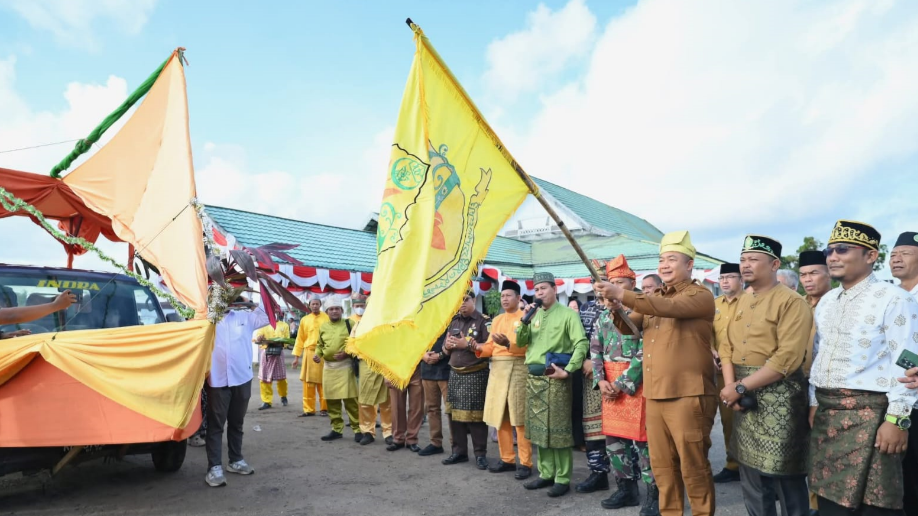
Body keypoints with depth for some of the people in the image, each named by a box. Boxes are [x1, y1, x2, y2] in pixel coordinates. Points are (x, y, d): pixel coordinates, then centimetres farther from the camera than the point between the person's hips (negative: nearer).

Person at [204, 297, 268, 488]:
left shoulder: (245, 316, 7)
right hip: (218, 380, -3)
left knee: (237, 422, 16)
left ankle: (236, 460, 29)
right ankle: (214, 467, 3)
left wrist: (251, 304, -1)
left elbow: (266, 319, 7)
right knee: (216, 424, 0)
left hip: (242, 378, 4)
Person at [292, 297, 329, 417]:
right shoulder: (304, 320, 10)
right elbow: (300, 339, 11)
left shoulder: (327, 318, 3)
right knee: (308, 382, 4)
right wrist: (296, 356, 6)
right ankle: (309, 409, 11)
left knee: (323, 382, 2)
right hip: (309, 353, 2)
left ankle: (324, 408, 12)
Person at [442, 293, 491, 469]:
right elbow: (446, 350, 18)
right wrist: (447, 345, -4)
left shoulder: (482, 321, -6)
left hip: (476, 374, -6)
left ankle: (480, 453, 9)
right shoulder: (453, 321, 13)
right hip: (455, 373, 6)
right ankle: (459, 451, 20)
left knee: (475, 414, -2)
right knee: (455, 413, 9)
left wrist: (468, 344, -18)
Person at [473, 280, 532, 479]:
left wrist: (509, 344, -27)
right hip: (497, 369, 7)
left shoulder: (525, 317, -1)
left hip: (518, 368, -6)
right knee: (499, 417, 9)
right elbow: (490, 347, 14)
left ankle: (525, 463, 2)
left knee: (520, 418, -5)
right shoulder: (497, 320, 19)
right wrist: (479, 348, -6)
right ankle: (507, 459, 20)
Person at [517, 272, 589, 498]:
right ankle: (546, 473, 23)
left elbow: (582, 343, -12)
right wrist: (525, 319, -3)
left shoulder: (567, 314, -4)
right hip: (533, 377, 6)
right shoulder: (534, 315, 14)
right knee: (538, 427, 11)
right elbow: (520, 343, 11)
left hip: (555, 377, -6)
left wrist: (568, 370, -19)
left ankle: (562, 479, 7)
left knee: (558, 428, -2)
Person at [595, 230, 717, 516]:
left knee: (692, 465, 2)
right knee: (662, 464, 14)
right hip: (655, 396, 7)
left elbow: (670, 308, -24)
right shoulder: (654, 298, 19)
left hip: (688, 396, -7)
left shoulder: (701, 295, -5)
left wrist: (622, 295, -32)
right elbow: (628, 326, 12)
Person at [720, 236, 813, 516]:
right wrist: (730, 386, -8)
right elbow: (728, 346, 10)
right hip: (744, 399, 8)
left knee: (786, 479, 4)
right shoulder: (743, 302, 12)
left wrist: (741, 387, -18)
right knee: (750, 478, 18)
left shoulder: (792, 302, -12)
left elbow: (787, 359, -21)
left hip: (778, 399, -7)